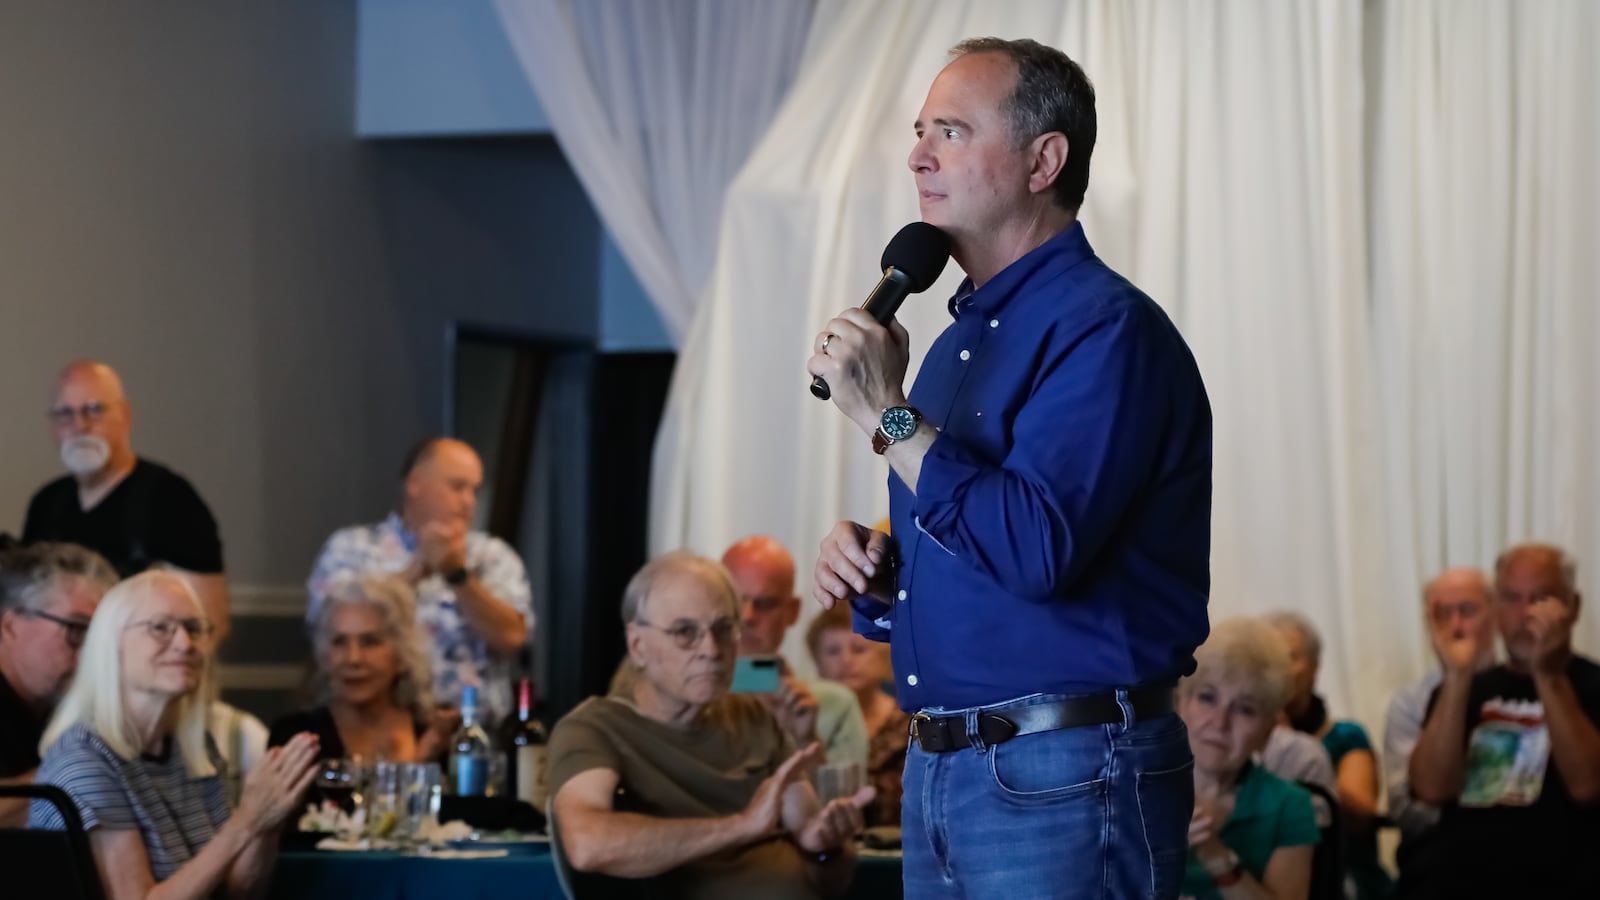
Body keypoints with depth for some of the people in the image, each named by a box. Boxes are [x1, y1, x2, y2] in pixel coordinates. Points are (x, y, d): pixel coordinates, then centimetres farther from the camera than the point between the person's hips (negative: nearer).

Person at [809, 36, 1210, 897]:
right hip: (935, 765, 9)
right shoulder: (961, 337, 16)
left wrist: (889, 415, -19)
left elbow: (1037, 553, -26)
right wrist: (867, 569, 2)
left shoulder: (1105, 328, -13)